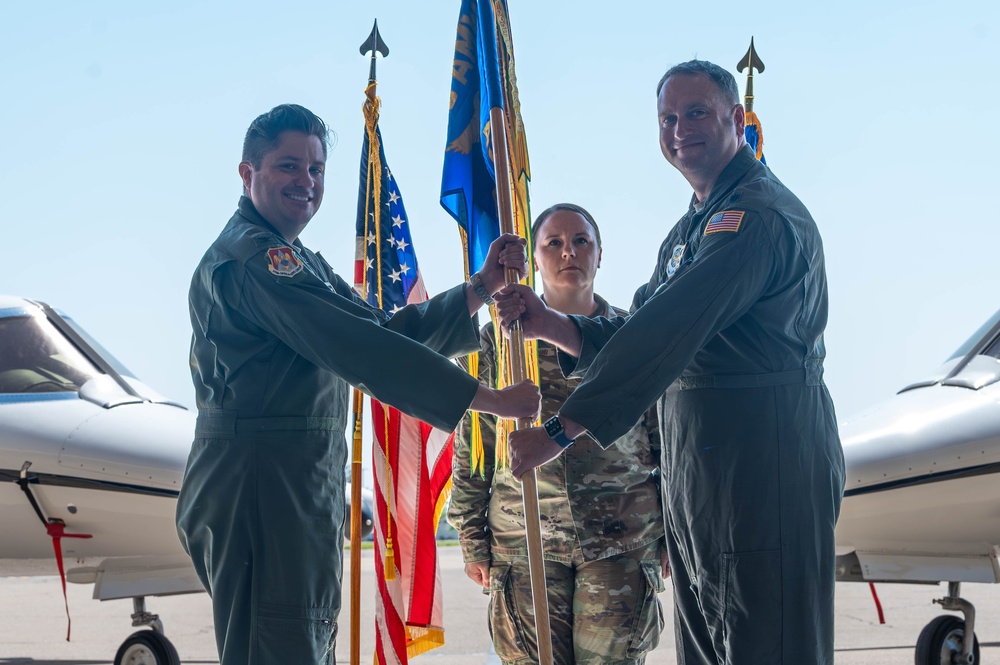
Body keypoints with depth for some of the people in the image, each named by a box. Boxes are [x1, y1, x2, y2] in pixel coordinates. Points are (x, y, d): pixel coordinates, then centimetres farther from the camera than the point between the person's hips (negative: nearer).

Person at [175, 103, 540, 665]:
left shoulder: (298, 261, 22)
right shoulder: (251, 256, -13)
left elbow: (388, 331, 16)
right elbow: (362, 351, -22)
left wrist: (481, 287, 4)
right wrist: (491, 399, -19)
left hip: (309, 490, 11)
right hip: (260, 488, -11)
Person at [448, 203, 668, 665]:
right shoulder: (497, 340, 6)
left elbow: (665, 439, 10)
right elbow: (472, 447, 7)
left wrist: (669, 533, 7)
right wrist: (472, 539, 4)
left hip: (622, 541, 0)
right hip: (524, 541, 0)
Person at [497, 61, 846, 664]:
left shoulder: (760, 214, -15)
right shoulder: (695, 226, 20)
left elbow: (668, 335, -23)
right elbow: (641, 332, 16)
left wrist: (559, 431, -24)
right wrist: (549, 324, -2)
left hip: (763, 471, -10)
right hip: (696, 477, 10)